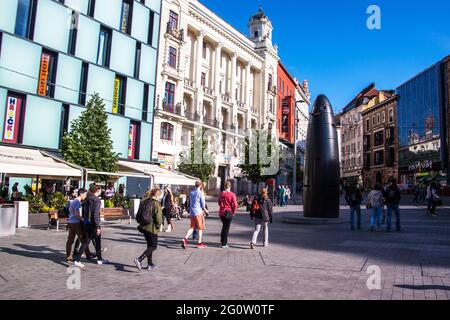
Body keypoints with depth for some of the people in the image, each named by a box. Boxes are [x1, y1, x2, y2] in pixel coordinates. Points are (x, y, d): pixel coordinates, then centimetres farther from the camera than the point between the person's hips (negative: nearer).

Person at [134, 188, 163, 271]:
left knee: (149, 245, 19)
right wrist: (158, 227, -2)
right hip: (152, 228, -8)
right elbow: (158, 218, -17)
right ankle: (139, 260, -9)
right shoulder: (156, 204, -16)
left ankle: (150, 264, 25)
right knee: (153, 246, 4)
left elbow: (138, 215, 11)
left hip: (143, 227, 8)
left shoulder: (143, 202, 6)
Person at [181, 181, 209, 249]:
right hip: (198, 212, -6)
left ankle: (185, 239, -5)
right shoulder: (200, 193, -11)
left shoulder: (191, 193, 10)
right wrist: (205, 210, 8)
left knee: (192, 227, 13)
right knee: (200, 228, 6)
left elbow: (190, 203, 14)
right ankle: (200, 243, 12)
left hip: (191, 212, 6)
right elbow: (203, 204, -9)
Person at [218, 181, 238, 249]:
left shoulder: (221, 193, 2)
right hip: (229, 213, -5)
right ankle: (224, 244, 9)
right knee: (226, 228, 4)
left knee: (224, 226, 23)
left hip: (221, 212, 5)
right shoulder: (232, 194, -13)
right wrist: (234, 212, -1)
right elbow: (235, 204, -14)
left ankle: (222, 240, 32)